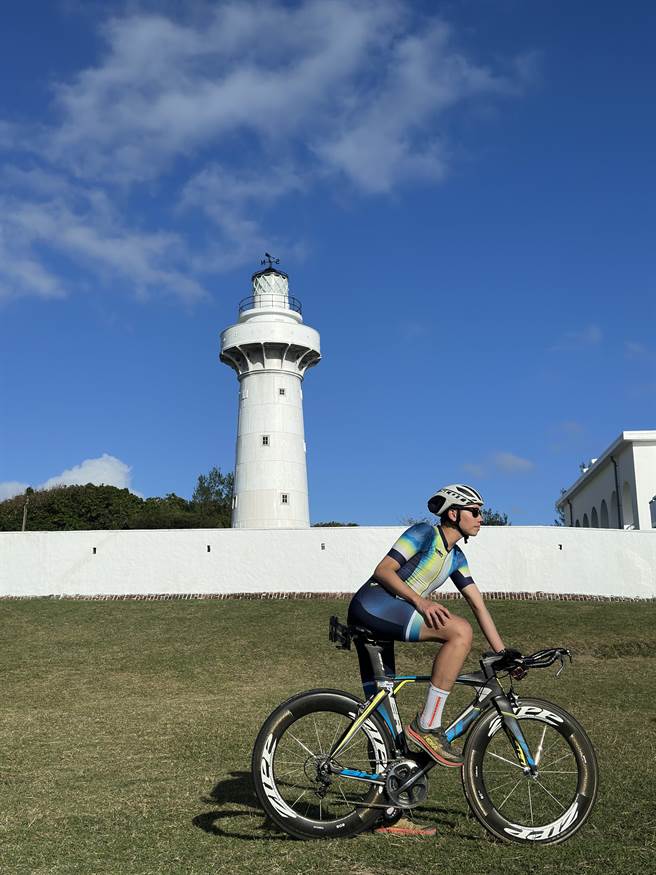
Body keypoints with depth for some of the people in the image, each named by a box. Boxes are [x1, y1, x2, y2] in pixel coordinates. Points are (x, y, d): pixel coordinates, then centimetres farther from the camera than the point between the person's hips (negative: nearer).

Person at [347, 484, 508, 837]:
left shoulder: (455, 556, 19)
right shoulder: (424, 533, -5)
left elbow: (478, 605, 18)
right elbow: (383, 570, -14)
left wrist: (503, 654, 13)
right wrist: (420, 601, -27)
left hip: (379, 628, 9)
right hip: (371, 605, -9)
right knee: (459, 631, -22)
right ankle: (427, 725, -19)